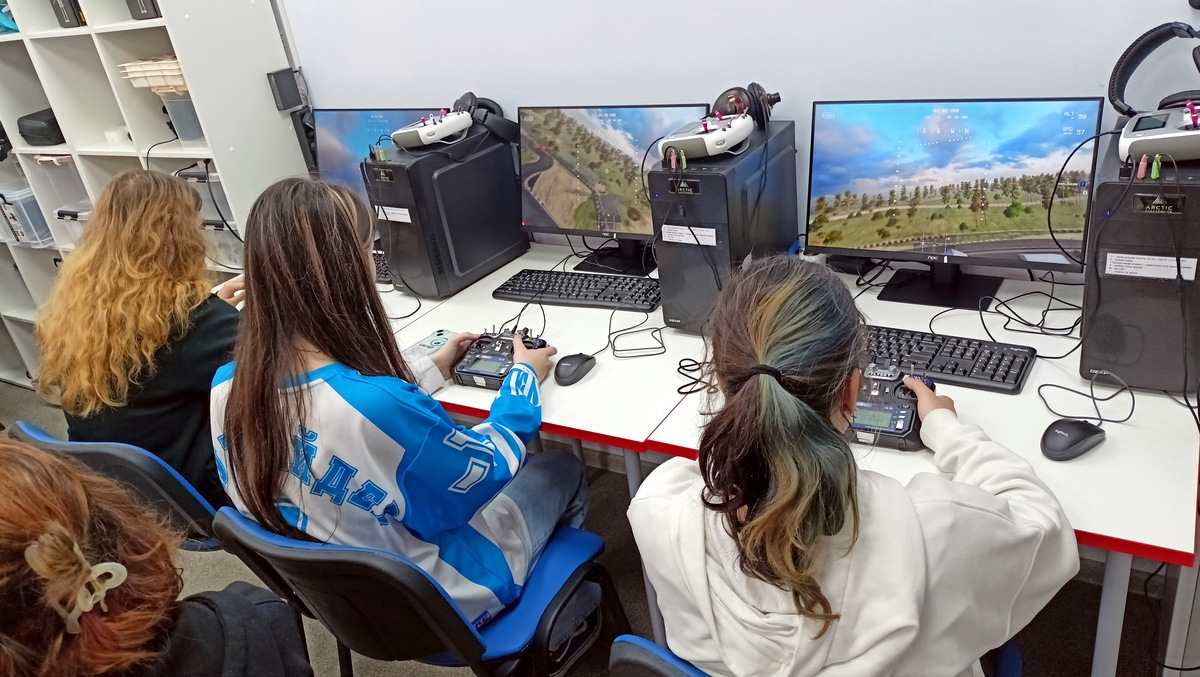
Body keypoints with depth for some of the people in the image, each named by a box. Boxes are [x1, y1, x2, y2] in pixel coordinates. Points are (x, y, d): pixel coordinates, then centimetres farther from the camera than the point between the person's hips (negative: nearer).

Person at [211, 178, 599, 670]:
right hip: (434, 608, -6)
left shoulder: (227, 388, -16)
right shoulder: (381, 408, -41)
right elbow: (490, 468, -20)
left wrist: (433, 368, 11)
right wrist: (524, 377, -3)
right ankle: (563, 625, 42)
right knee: (563, 473, 18)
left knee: (529, 468, 25)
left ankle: (556, 616, 43)